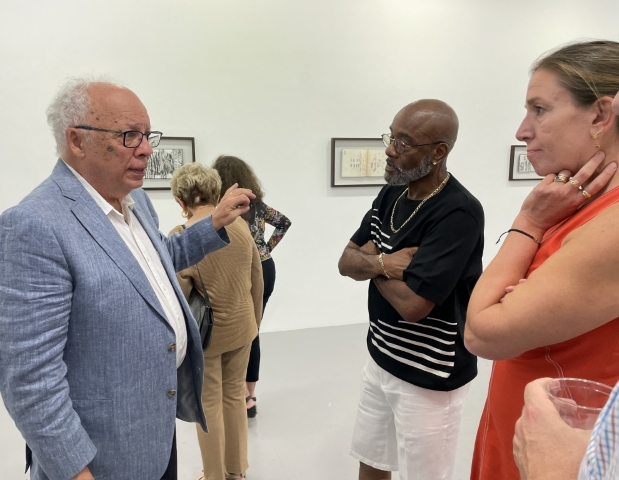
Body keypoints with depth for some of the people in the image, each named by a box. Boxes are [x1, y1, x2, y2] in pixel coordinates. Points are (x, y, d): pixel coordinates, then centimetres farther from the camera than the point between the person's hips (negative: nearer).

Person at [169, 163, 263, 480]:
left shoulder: (181, 237, -20)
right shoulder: (240, 226, -5)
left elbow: (177, 297, -22)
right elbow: (256, 279, 2)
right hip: (241, 328, 5)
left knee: (209, 404, 14)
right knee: (235, 395, 21)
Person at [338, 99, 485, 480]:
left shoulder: (458, 213, -24)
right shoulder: (391, 194, 2)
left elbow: (412, 303, -28)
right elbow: (346, 262, 2)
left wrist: (372, 262, -11)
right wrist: (381, 263, -19)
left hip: (429, 376, -7)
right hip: (381, 358, 7)